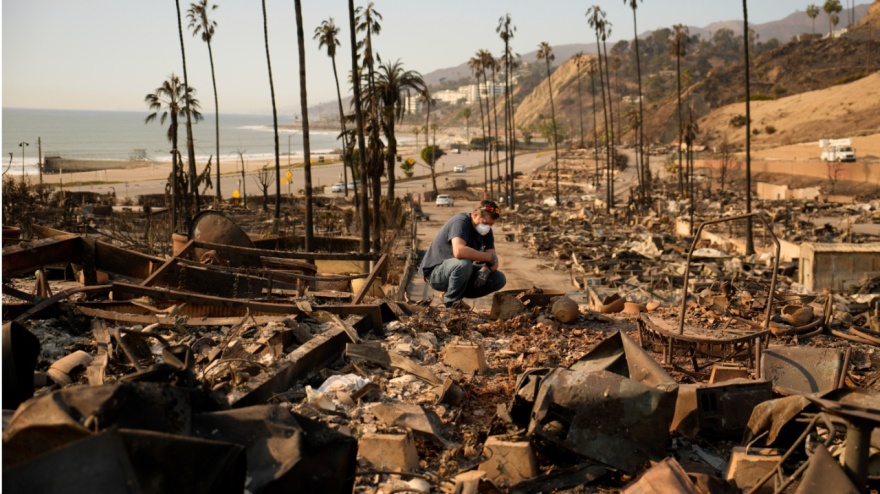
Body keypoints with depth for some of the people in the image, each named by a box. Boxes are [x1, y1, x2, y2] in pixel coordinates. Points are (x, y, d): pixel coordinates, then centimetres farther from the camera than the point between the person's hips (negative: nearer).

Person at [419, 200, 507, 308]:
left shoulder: (487, 231, 1)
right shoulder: (460, 222, -24)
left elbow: (494, 261, -1)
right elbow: (459, 251, -43)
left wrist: (486, 269, -26)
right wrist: (489, 257, -31)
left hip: (460, 270, 8)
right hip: (435, 271, -8)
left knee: (500, 279, -6)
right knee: (464, 263, -39)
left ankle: (458, 293, 3)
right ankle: (451, 303, -15)